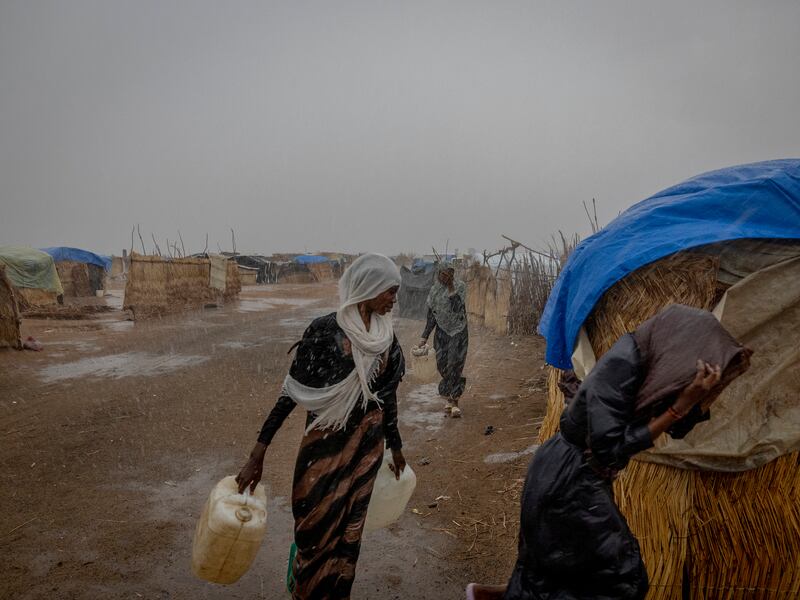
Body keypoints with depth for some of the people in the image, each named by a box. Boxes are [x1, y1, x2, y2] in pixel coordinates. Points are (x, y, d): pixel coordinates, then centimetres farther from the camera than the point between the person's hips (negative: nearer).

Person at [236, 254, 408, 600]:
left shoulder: (386, 337, 0)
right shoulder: (325, 330, -16)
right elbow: (293, 391, -14)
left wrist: (396, 446, 22)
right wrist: (258, 453, -14)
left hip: (367, 447, 4)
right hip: (324, 444, -4)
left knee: (348, 531, 17)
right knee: (316, 528, 10)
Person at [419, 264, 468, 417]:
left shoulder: (460, 286, -7)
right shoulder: (434, 290, 3)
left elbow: (457, 307, -17)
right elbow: (431, 315, 6)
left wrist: (451, 288, -19)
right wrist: (425, 336, 5)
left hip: (458, 331, -3)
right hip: (442, 332, 3)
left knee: (455, 366, -8)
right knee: (443, 366, 4)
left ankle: (454, 401, -3)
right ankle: (449, 398, 21)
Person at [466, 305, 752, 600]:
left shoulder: (645, 363, -3)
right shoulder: (620, 367, -28)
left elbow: (677, 427, 6)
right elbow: (609, 448, -28)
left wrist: (707, 391, -11)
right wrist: (680, 405, -28)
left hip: (582, 474, 8)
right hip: (567, 479, -8)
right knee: (617, 575, 5)